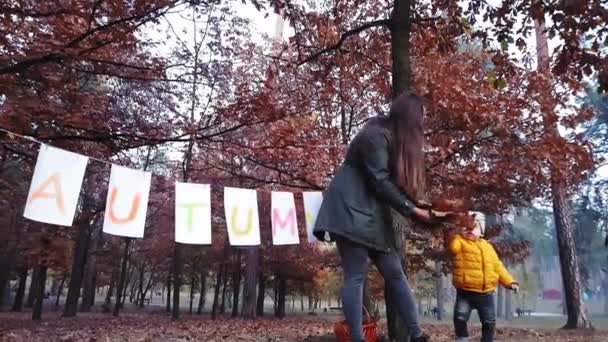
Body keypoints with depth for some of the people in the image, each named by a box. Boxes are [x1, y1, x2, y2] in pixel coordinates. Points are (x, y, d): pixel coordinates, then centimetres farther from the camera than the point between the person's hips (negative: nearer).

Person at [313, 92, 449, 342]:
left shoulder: (392, 138, 15)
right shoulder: (376, 135, -14)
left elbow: (396, 182, 14)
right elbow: (380, 182, -18)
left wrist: (422, 209, 6)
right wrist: (413, 210, -13)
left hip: (372, 215, 9)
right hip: (350, 212, -9)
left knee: (395, 273, 7)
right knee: (356, 276, -9)